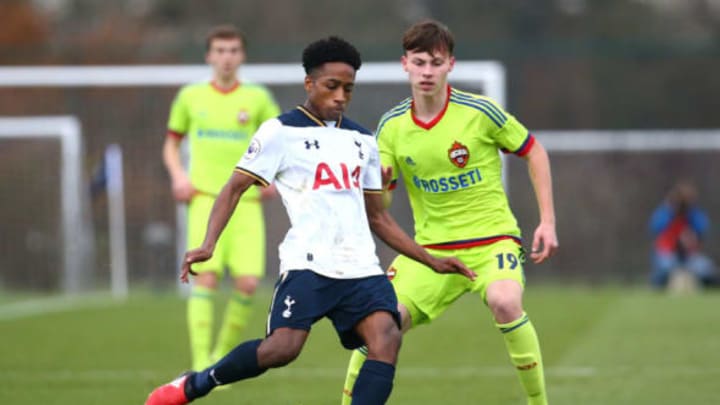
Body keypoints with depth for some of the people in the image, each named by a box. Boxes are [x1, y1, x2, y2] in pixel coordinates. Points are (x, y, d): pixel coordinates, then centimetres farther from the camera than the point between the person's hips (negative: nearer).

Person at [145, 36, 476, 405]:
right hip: (308, 263, -5)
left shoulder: (363, 141, 20)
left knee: (386, 337, -20)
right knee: (282, 348, -20)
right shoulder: (281, 132, 2)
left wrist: (432, 262, 22)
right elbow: (235, 188, 0)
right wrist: (208, 244, -16)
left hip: (361, 267, 5)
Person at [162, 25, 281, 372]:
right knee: (207, 275, -17)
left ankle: (223, 355, 10)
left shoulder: (257, 98, 9)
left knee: (248, 282, -10)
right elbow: (172, 143, 20)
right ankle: (201, 362, -16)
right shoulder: (191, 96, 10)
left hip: (247, 202, 1)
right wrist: (178, 176, 2)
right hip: (206, 198, -1)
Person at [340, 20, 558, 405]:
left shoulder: (479, 112, -11)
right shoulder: (392, 126, -1)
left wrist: (548, 222, -3)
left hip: (491, 238, -3)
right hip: (430, 247, 3)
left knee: (504, 301, -34)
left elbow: (534, 152, 2)